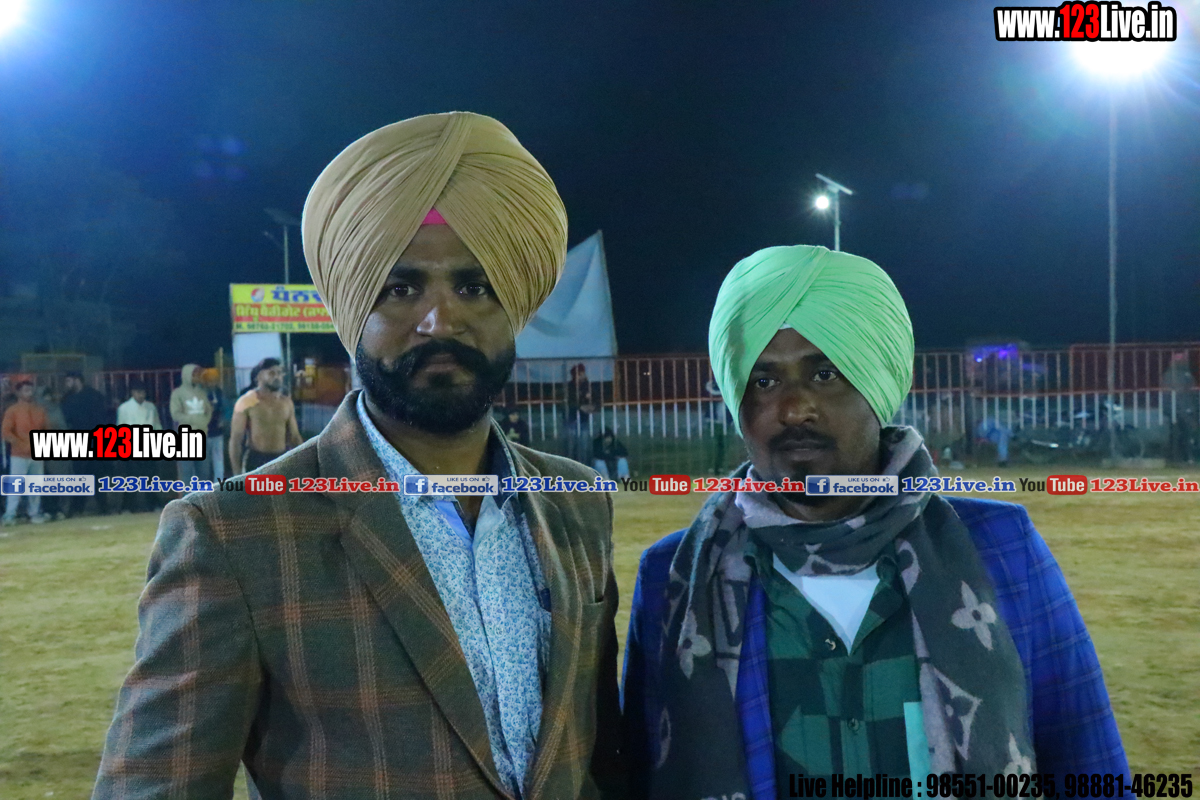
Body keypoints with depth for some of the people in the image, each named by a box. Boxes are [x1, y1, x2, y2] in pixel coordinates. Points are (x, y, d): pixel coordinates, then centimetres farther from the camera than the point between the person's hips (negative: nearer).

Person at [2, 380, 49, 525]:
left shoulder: (40, 410, 11)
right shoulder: (12, 410, -2)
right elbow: (5, 432, -10)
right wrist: (21, 445, -16)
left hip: (37, 455, 4)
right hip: (19, 455, -4)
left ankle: (35, 513, 14)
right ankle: (9, 515, -3)